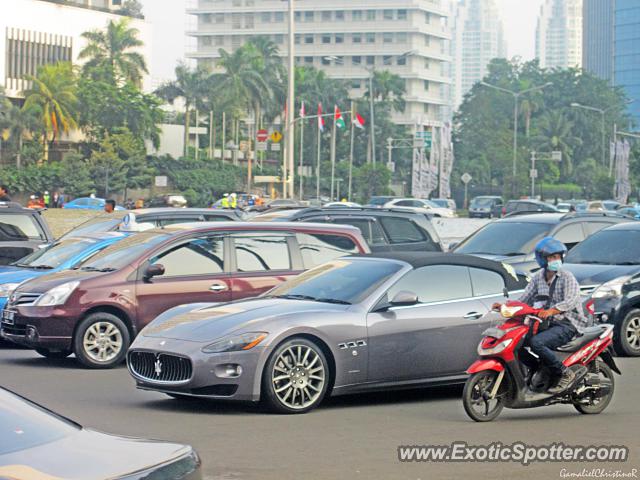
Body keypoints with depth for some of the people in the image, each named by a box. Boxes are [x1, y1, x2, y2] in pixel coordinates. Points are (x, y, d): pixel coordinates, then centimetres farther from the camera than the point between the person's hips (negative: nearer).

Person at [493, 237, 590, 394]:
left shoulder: (567, 277, -10)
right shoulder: (538, 277, 10)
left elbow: (570, 301, -26)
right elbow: (524, 300, 10)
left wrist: (551, 311, -44)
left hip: (568, 325, -8)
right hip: (549, 323, 8)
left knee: (536, 343, -31)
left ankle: (565, 374, -20)